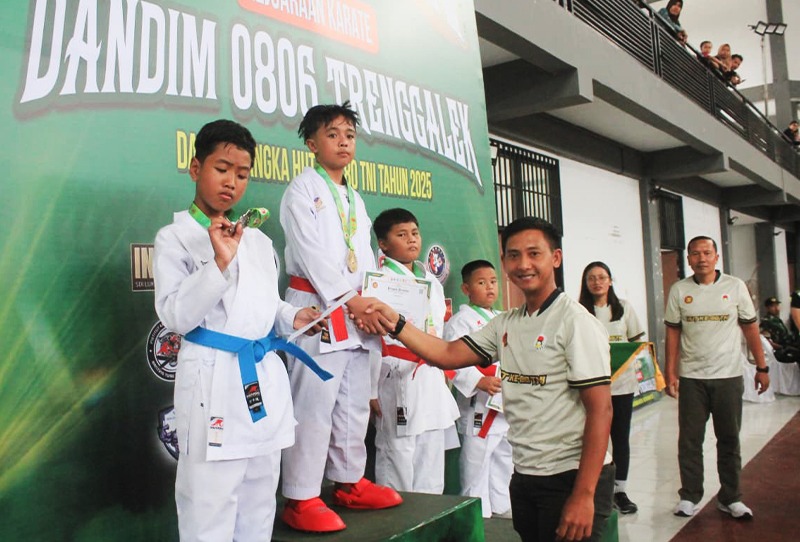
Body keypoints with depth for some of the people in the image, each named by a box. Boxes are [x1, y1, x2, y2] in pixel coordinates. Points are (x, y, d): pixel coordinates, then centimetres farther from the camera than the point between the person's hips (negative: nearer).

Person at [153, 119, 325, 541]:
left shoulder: (259, 241, 15)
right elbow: (176, 316, -12)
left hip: (266, 379, 6)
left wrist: (292, 316, 2)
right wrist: (220, 262, -21)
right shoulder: (175, 237, -2)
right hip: (213, 382, -6)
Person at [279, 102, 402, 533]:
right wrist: (349, 298, -16)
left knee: (354, 403, 13)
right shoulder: (302, 190, -1)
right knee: (314, 404, -9)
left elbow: (365, 256, 16)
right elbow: (311, 252, -12)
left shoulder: (355, 200, 21)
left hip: (355, 312, 8)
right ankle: (301, 499, -1)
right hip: (316, 306, -8)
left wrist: (370, 303, -1)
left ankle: (350, 483, 25)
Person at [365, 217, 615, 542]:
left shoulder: (576, 323, -12)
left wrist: (584, 495, -20)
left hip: (571, 476, -6)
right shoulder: (505, 325, 7)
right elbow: (448, 355, 2)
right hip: (524, 476, 6)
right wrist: (394, 323, -10)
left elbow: (600, 410, -16)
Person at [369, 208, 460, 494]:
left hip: (432, 382, 8)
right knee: (397, 470, -2)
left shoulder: (433, 283, 16)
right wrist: (372, 391, -14)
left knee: (432, 474, 14)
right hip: (398, 382, -7)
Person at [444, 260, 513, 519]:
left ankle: (502, 507, 33)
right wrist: (479, 381, -31)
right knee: (476, 462, -2)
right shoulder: (460, 321, -9)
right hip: (479, 406, -8)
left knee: (505, 459, 18)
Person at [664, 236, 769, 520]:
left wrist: (762, 367, 3)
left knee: (729, 440, 9)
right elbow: (673, 332, 3)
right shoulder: (679, 290, 1)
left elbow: (750, 328, 5)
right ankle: (689, 496, 16)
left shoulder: (735, 287, 1)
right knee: (689, 440, 4)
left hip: (729, 376, 0)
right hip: (691, 378, 0)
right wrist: (670, 372, -2)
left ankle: (730, 498, 21)